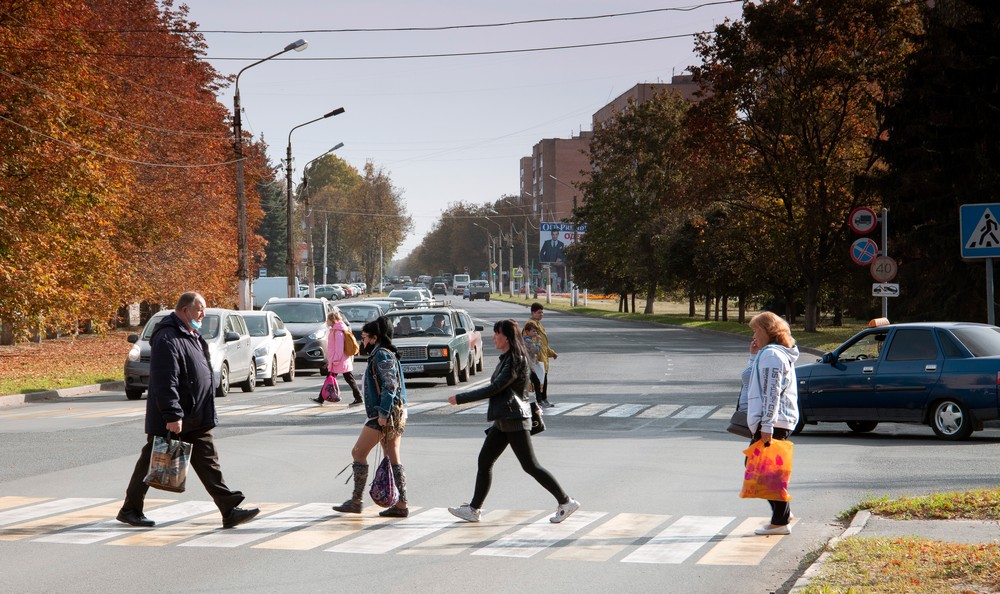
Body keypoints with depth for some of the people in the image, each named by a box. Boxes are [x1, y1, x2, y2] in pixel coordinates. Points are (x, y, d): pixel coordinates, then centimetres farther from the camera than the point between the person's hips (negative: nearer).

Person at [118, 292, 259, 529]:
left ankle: (230, 510, 2)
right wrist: (172, 415, -28)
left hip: (196, 419, 9)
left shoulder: (192, 337, 15)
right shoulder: (168, 339, -17)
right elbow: (165, 382, -24)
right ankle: (130, 510, 16)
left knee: (208, 463, 4)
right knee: (153, 463, 3)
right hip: (171, 421, -9)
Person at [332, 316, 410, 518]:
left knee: (358, 452, -3)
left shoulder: (382, 355, -11)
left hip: (385, 415, -10)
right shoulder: (379, 355, 19)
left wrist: (383, 413, -23)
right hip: (394, 415, 10)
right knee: (393, 458, 7)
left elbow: (390, 386, -20)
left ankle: (356, 501, 1)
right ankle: (401, 505, 5)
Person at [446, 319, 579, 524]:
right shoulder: (507, 358, 14)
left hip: (514, 420, -10)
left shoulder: (515, 361, -16)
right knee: (484, 461, 10)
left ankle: (566, 502, -1)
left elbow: (494, 388, -20)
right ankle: (474, 509, 15)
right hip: (503, 420, 10)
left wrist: (460, 398, -16)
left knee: (530, 466, -7)